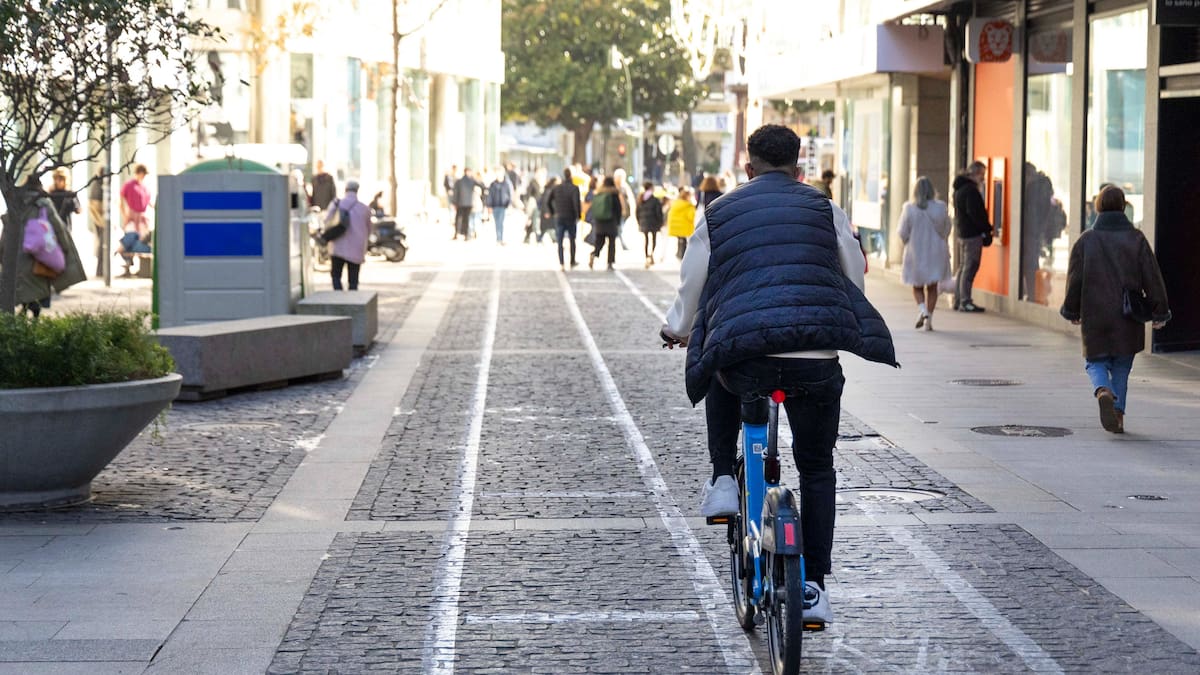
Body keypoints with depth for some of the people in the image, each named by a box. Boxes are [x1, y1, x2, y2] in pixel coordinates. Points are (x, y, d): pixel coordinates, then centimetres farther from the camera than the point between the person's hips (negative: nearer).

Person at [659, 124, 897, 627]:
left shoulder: (719, 214, 14)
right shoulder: (825, 209, 15)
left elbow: (692, 288, 20)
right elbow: (854, 280, 22)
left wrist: (676, 329, 40)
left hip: (744, 355, 0)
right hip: (818, 360, 0)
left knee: (722, 380, 38)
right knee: (817, 468, 19)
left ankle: (723, 482, 26)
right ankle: (813, 587, 14)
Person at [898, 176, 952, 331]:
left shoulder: (909, 209, -12)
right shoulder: (940, 207, -8)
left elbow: (903, 232, -7)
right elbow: (946, 229, 2)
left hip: (915, 253, -1)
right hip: (936, 252, 1)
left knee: (917, 286, 14)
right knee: (932, 287, 11)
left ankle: (922, 309, -11)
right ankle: (929, 319, 7)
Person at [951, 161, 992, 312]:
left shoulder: (960, 188, 17)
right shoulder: (971, 190, -16)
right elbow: (974, 213, -22)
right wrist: (987, 229, -14)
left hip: (962, 232, 10)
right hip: (972, 233, -10)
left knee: (963, 267, 16)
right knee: (970, 267, -9)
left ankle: (958, 300, 19)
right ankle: (965, 302, -10)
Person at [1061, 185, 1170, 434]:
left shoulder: (1086, 240, -2)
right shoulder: (1136, 239, -2)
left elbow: (1075, 280, 1)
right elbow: (1152, 278, -1)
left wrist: (1072, 311, 14)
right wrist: (1159, 313, 6)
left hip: (1094, 317, -1)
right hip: (1128, 319, 1)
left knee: (1095, 361, 10)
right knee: (1121, 367, 14)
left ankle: (1103, 391, -20)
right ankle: (1118, 413, 10)